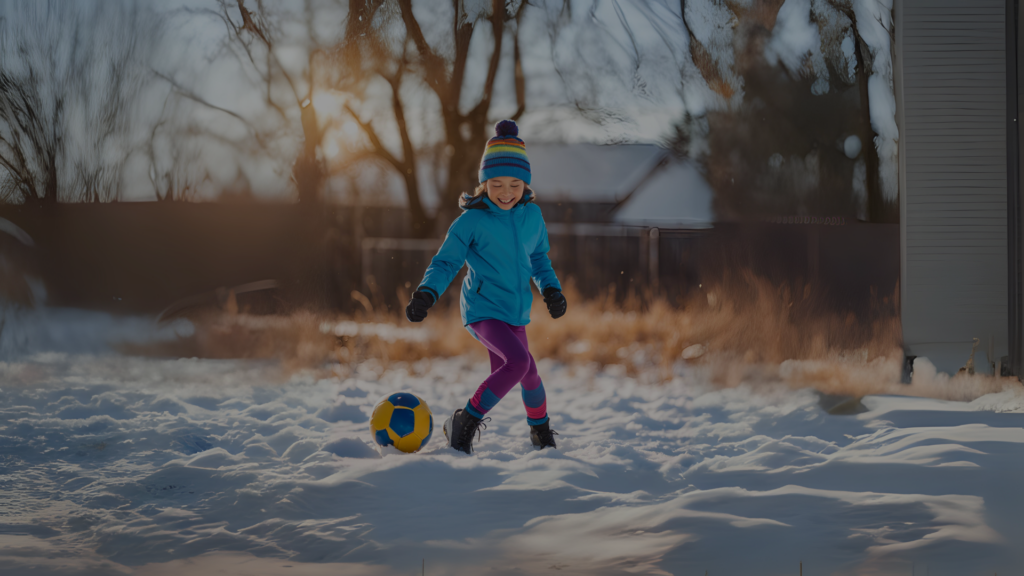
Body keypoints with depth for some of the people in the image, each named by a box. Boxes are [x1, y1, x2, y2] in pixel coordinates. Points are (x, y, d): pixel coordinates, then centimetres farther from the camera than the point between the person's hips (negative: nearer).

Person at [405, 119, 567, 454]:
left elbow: (539, 258, 18)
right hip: (483, 309, -6)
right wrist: (426, 294, -24)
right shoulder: (471, 221, -12)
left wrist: (551, 289, 2)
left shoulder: (532, 216, 3)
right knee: (519, 361, -27)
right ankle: (465, 423, -17)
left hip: (516, 312, 6)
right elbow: (446, 262, -8)